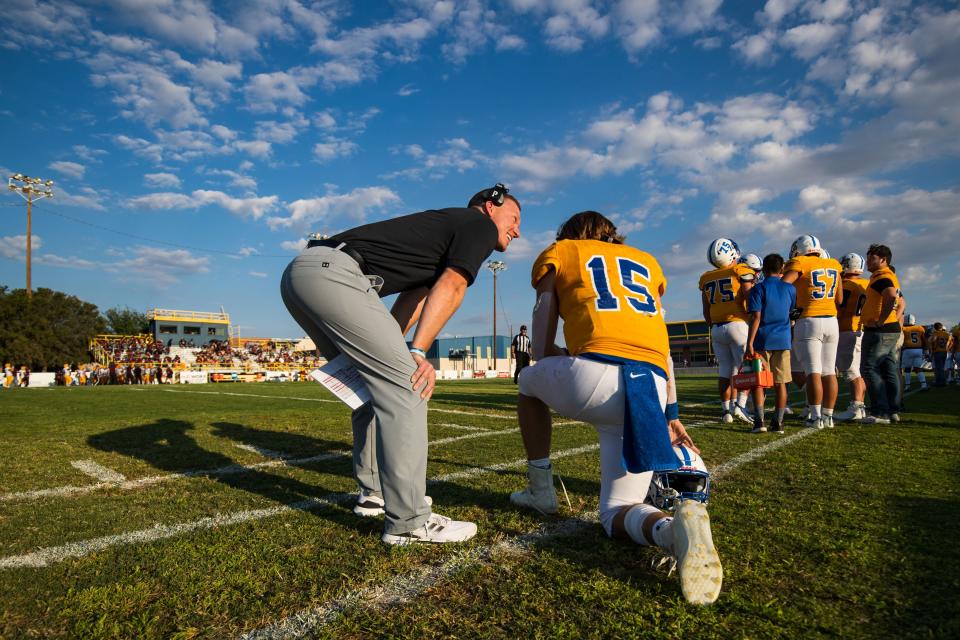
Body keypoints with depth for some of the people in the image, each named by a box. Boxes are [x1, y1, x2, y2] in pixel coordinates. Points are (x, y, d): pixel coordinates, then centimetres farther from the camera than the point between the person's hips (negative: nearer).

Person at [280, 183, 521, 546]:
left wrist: (391, 350, 15)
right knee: (407, 385, -11)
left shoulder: (444, 224, 32)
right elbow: (450, 288, -7)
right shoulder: (480, 223, 8)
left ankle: (374, 494, 25)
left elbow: (413, 296, 24)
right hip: (332, 271, -10)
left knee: (382, 383, 17)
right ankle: (408, 522, -9)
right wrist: (418, 352, -12)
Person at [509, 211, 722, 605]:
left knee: (529, 382, 31)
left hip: (595, 374, -4)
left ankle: (541, 490, 28)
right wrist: (670, 415, 32)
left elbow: (541, 351, 14)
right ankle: (671, 528, -20)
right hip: (653, 388, 4)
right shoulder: (645, 260, 31)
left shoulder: (558, 253, 20)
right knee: (616, 514, 14)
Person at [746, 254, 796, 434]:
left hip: (762, 340, -3)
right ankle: (778, 422, 9)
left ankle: (759, 421, -1)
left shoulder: (759, 289, -6)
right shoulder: (790, 289, 6)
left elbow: (756, 318, -11)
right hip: (783, 340, 3)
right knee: (780, 383, 6)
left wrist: (749, 343, -11)